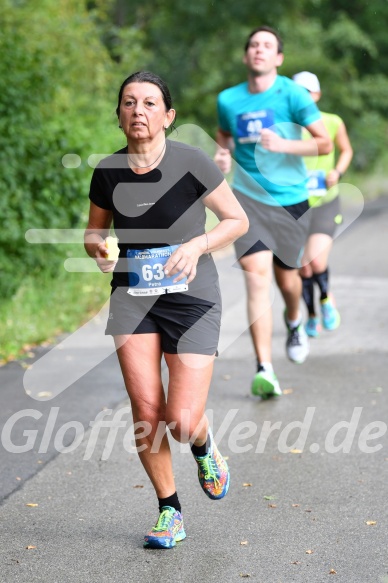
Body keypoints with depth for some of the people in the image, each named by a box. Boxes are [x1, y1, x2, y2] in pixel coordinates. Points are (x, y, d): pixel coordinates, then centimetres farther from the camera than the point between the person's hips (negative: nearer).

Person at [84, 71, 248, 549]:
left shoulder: (191, 163, -10)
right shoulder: (107, 172, 0)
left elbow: (238, 220, -1)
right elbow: (93, 232, 15)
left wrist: (196, 245, -18)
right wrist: (98, 247, -9)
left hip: (191, 299, -3)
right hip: (133, 298, 3)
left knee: (181, 422, -10)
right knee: (146, 411, -6)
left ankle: (203, 446, 29)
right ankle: (169, 510, 16)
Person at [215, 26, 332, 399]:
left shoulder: (291, 93, -9)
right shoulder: (228, 99, 1)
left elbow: (325, 143, -10)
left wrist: (283, 144, -24)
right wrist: (222, 154, 1)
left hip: (290, 199, 0)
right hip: (247, 197, 1)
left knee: (286, 278, 12)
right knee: (257, 274, -17)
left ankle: (294, 322, 50)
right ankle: (264, 370, -19)